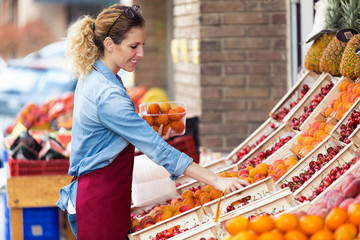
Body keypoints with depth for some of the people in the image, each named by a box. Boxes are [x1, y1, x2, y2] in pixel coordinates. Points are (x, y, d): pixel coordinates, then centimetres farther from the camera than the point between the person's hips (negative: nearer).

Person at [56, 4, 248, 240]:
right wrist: (216, 180, -25)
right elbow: (158, 150, -26)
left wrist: (149, 136, 8)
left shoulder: (91, 77, 7)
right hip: (100, 205, -10)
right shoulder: (108, 95, -23)